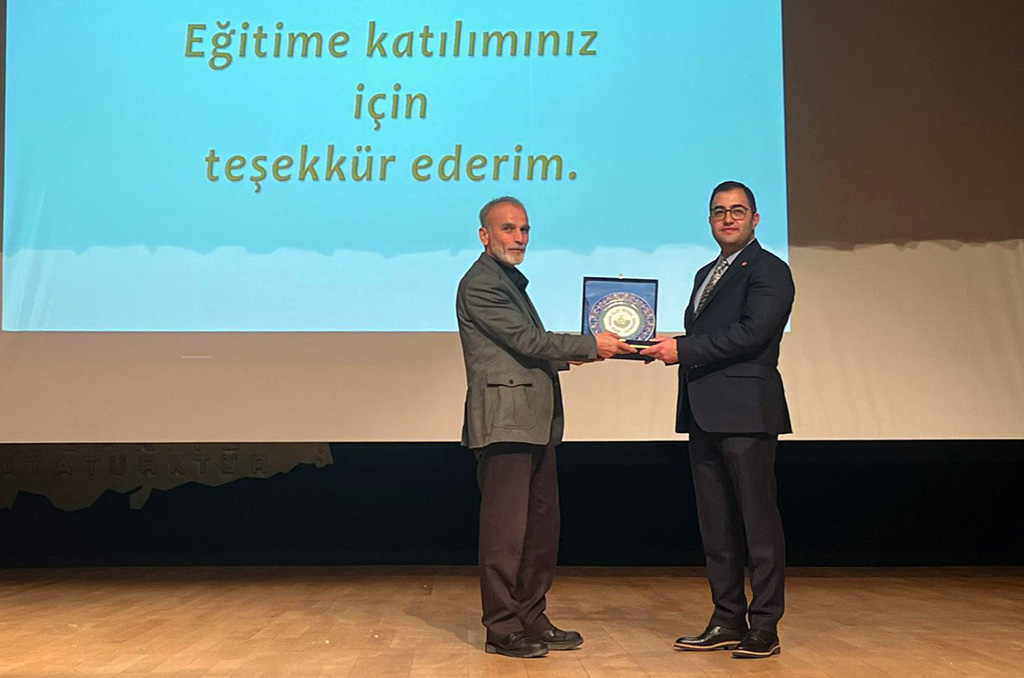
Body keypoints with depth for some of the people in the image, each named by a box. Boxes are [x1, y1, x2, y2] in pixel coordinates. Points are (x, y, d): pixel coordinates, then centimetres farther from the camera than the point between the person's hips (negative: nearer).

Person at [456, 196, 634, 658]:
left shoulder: (510, 281, 23)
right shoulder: (480, 283, -9)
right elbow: (527, 340, -14)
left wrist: (572, 355, 11)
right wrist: (590, 345, -9)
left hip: (534, 424, 10)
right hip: (505, 422, -10)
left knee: (542, 525, 13)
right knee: (505, 529, -4)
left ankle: (531, 619, 22)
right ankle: (502, 628, 4)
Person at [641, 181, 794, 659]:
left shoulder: (769, 270, -4)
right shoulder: (706, 274, 22)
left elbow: (751, 333, -17)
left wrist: (683, 349, -16)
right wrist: (667, 347, -1)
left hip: (746, 413, -8)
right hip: (706, 416, 9)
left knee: (758, 521, -3)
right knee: (716, 525, 12)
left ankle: (764, 627, 5)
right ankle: (727, 620, 20)